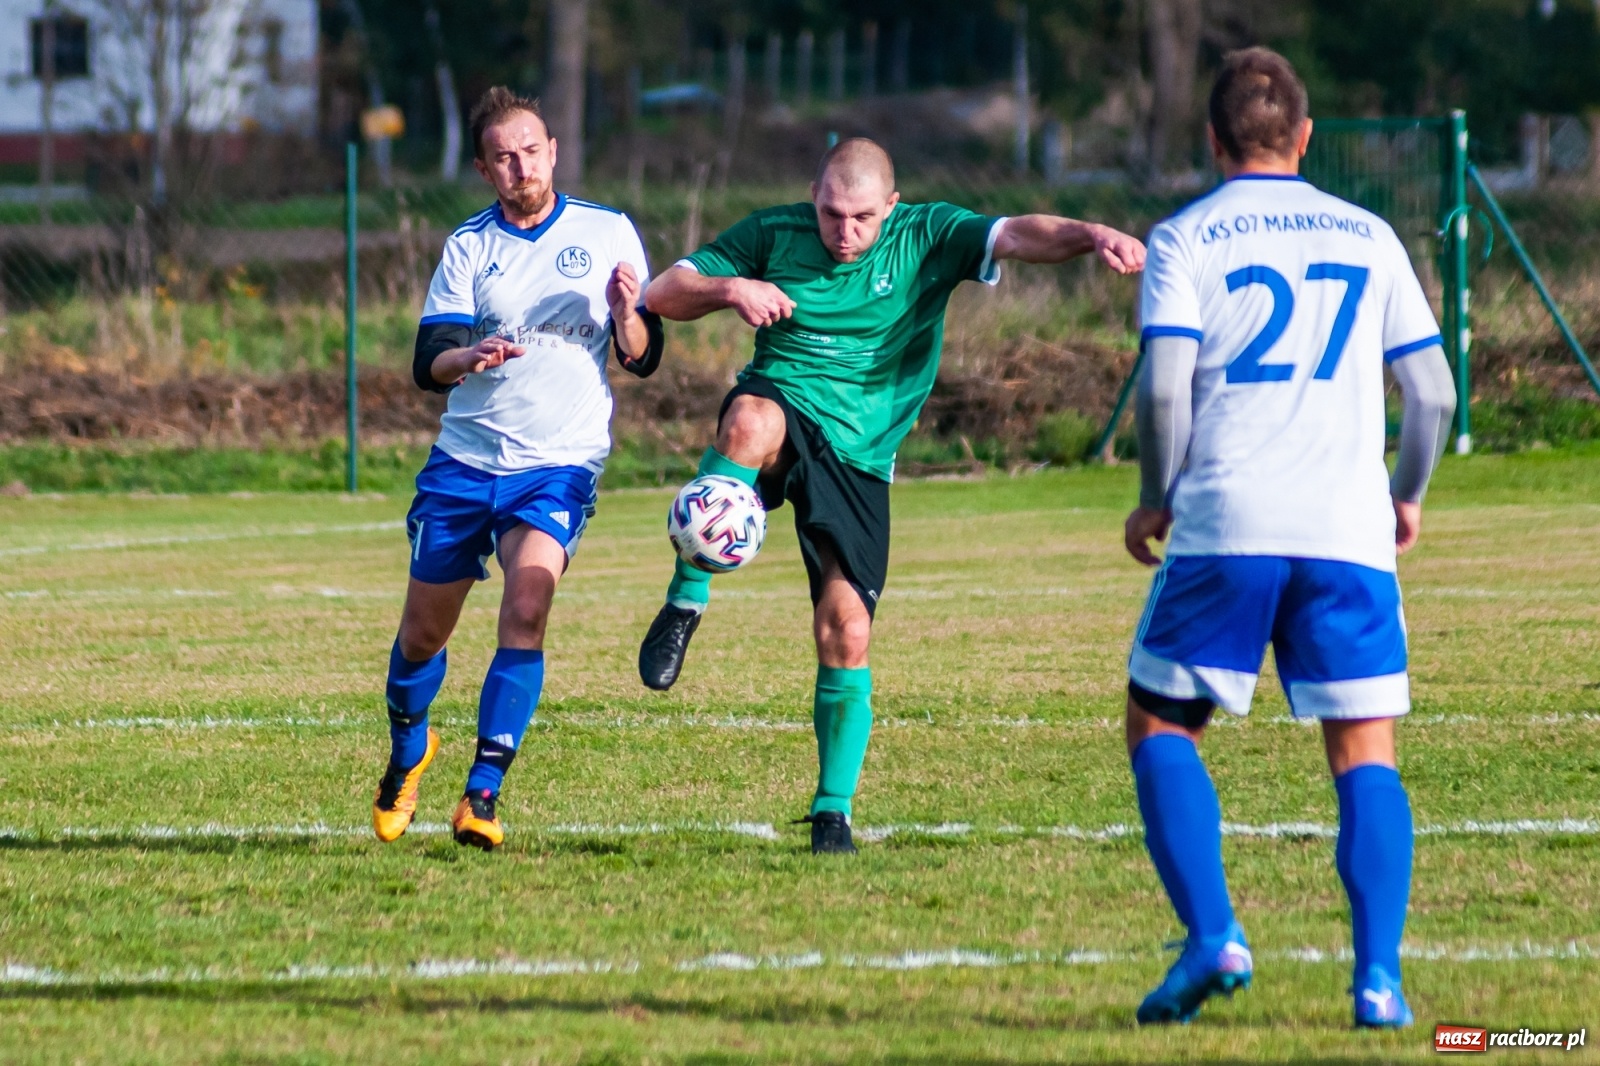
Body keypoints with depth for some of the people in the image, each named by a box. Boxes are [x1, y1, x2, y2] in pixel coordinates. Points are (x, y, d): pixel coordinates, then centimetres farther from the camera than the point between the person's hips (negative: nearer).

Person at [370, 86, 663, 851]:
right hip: (464, 462, 2)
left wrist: (625, 315, -19)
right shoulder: (468, 246, 4)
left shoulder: (608, 234, 2)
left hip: (560, 464, -2)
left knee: (525, 610, -24)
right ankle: (408, 755, 39)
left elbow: (642, 358, 3)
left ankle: (483, 796, -22)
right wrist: (469, 357, -27)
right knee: (423, 633, 8)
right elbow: (426, 364, -5)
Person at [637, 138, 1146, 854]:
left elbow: (1016, 236, -20)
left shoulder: (926, 238, -2)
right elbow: (663, 295, 3)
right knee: (751, 421, -39)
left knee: (846, 633, -6)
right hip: (782, 412, -1)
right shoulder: (774, 234, 0)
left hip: (858, 458, 1)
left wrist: (1091, 236, -39)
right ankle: (687, 603, -27)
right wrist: (731, 290, -17)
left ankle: (834, 809, 9)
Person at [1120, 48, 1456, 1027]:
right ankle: (1379, 975, -8)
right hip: (1350, 532, 2)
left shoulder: (1185, 239, 5)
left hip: (1226, 525, -2)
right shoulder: (1368, 237, 13)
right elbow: (1433, 390, 12)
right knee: (1365, 755, 7)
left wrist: (1155, 500, 8)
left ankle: (1212, 936, -7)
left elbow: (1164, 386, -7)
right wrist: (1407, 496, 28)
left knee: (1161, 725, 12)